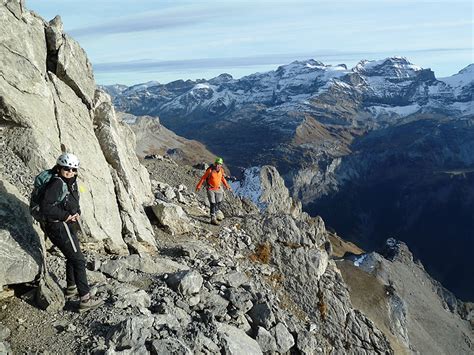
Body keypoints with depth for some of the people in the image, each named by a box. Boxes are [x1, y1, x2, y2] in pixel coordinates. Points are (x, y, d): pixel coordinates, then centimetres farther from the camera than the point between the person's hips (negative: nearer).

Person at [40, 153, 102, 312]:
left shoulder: (71, 183, 8)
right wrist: (66, 215, -21)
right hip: (58, 227, -10)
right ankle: (85, 299, 1)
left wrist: (77, 213, -1)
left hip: (66, 225, 10)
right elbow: (45, 207, -27)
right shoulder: (57, 183, -20)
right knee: (78, 260, -6)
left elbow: (74, 203, 20)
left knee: (72, 257, 25)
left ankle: (71, 289, 44)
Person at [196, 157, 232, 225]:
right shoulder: (210, 170, -19)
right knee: (213, 204, -9)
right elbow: (203, 178, -9)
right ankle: (213, 219, -2)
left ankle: (216, 214, 37)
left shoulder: (221, 170, -4)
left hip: (218, 189, 6)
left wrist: (226, 185, 20)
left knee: (218, 203, 16)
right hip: (210, 189, -6)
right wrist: (199, 186, -5)